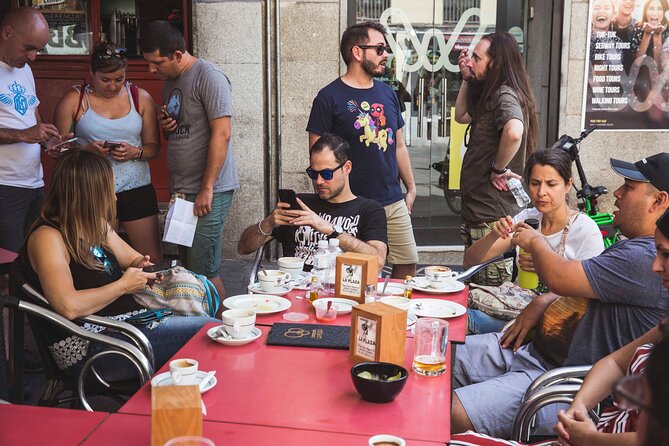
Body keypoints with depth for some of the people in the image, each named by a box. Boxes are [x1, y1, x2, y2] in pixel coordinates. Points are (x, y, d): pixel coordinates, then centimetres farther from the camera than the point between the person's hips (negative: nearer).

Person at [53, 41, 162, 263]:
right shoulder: (74, 99, 0)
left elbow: (154, 147, 7)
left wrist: (135, 152, -14)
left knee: (152, 260, 3)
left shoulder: (140, 98, 6)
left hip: (137, 189, 2)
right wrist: (87, 150, -18)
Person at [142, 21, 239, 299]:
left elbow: (221, 134, -18)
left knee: (203, 272, -7)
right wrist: (165, 125, 0)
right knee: (188, 268, 12)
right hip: (181, 190, 9)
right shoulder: (169, 81, 15)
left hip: (208, 192, -9)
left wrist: (207, 189, -19)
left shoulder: (208, 76, -11)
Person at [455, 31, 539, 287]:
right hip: (477, 209, 11)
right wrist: (466, 79, 18)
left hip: (493, 217, -11)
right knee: (474, 287, 20)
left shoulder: (505, 95, -17)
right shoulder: (491, 95, 14)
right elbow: (461, 116, 27)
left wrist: (498, 168, -23)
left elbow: (514, 132, -38)